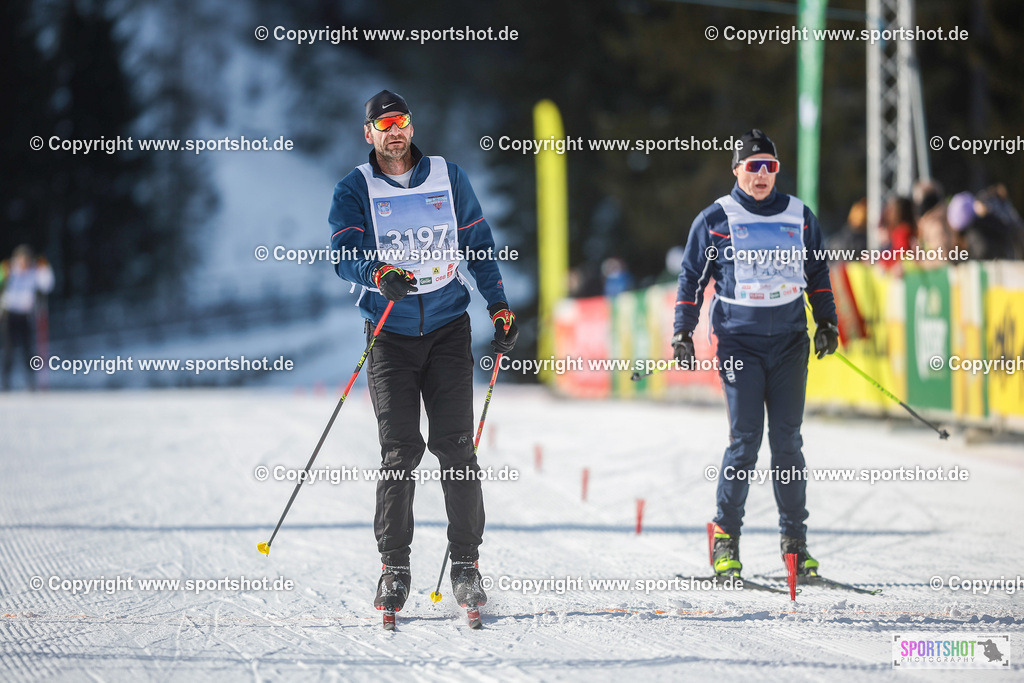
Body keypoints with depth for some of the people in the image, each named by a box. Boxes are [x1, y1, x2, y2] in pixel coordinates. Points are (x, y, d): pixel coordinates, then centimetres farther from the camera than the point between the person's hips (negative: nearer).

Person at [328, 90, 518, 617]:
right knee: (399, 450, -7)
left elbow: (478, 243, 17)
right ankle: (394, 567, 2)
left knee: (455, 445, -6)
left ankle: (466, 563, 0)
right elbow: (344, 252, -11)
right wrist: (379, 273, -32)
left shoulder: (448, 178, 8)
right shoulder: (355, 189, 2)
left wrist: (499, 306, 13)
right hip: (390, 333, -1)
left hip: (448, 329, 1)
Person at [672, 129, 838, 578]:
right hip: (739, 342, -3)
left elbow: (818, 274, 20)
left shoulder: (800, 218, 10)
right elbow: (692, 277, 7)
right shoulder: (715, 220, 2)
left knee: (787, 441, 0)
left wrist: (826, 323, 14)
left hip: (790, 341, 3)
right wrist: (683, 331, 2)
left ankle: (795, 539, 5)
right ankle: (725, 534, 1)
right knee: (745, 439, -10)